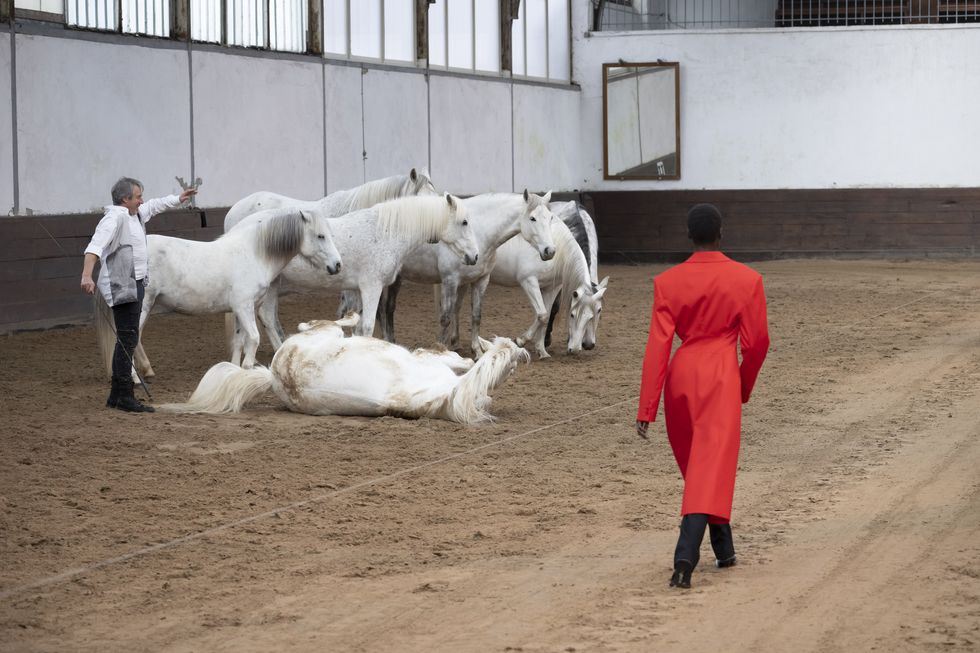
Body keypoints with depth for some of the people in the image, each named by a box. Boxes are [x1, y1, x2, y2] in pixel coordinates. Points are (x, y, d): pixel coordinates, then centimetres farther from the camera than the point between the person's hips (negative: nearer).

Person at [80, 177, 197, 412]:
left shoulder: (135, 214, 13)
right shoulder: (114, 218, -17)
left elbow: (154, 206, 36)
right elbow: (96, 245, -31)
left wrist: (178, 199, 48)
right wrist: (86, 276, -44)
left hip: (134, 285, 11)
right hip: (122, 287, -11)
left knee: (127, 339, 15)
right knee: (128, 339, -11)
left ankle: (116, 395, 22)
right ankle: (125, 396, -10)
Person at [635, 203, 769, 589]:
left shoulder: (668, 282, 0)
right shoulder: (747, 280, -3)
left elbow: (658, 345, -4)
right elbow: (757, 343, 0)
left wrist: (647, 409, -3)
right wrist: (745, 387, 19)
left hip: (681, 376, 3)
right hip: (721, 377, -3)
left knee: (696, 468, 20)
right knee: (712, 469, -8)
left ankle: (724, 550, 32)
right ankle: (685, 558, -26)